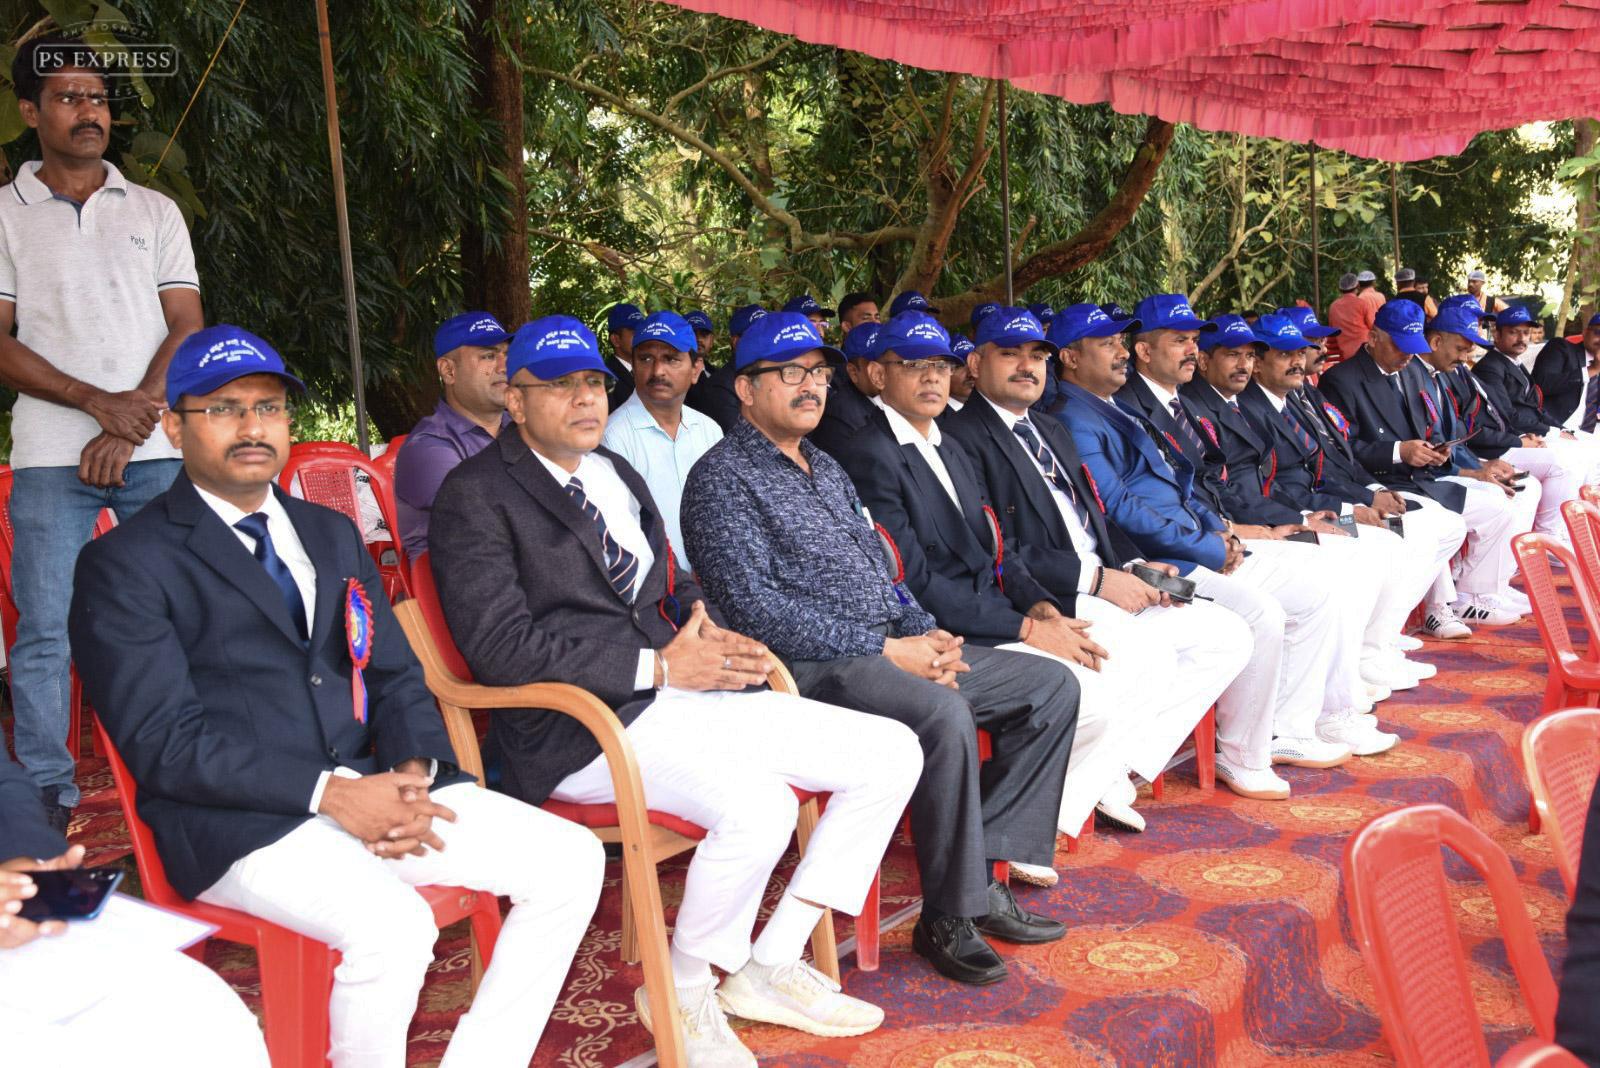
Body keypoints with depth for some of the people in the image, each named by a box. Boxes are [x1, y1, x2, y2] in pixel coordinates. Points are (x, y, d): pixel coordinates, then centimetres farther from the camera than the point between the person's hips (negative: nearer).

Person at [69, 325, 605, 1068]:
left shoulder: (332, 535, 20)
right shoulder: (125, 564, -1)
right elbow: (162, 741, -11)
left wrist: (413, 770, -6)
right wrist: (328, 791, -20)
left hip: (368, 787, 7)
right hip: (238, 820, -6)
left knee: (571, 861, -9)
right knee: (391, 927, -33)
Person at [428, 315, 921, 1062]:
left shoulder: (616, 472, 21)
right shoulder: (477, 495, -5)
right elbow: (502, 648, -15)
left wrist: (709, 632, 0)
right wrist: (658, 666, -17)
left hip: (682, 689, 9)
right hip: (581, 726, -8)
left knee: (891, 754, -2)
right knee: (757, 804, -34)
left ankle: (769, 968, 6)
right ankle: (683, 994, -4)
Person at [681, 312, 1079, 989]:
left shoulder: (826, 469, 22)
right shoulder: (723, 477, -6)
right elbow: (755, 608, -17)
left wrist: (925, 631, 2)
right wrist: (884, 649, -18)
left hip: (894, 648, 9)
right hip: (810, 666, -9)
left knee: (1052, 684, 2)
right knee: (943, 713, -35)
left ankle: (981, 872, -3)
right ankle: (948, 916, -18)